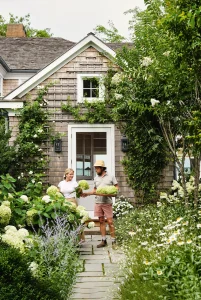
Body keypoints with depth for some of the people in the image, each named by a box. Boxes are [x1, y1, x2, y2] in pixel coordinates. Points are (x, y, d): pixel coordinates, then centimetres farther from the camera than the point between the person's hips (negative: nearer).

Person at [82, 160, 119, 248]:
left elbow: (116, 187, 4)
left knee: (110, 221, -6)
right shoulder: (96, 178, 14)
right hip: (98, 202, 4)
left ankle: (113, 241, 1)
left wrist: (112, 193, -13)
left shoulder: (111, 177, 2)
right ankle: (103, 240, 11)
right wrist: (87, 194, 8)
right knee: (101, 221, 5)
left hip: (107, 202, -4)